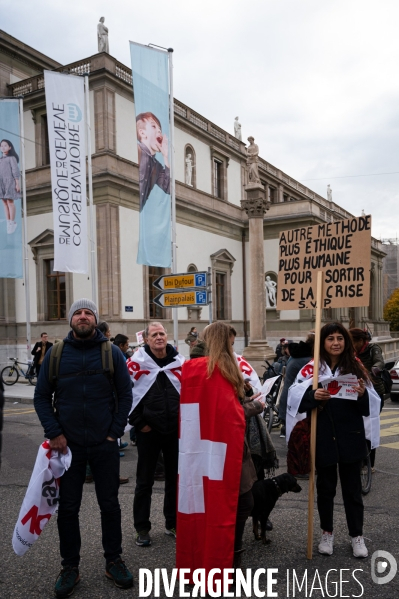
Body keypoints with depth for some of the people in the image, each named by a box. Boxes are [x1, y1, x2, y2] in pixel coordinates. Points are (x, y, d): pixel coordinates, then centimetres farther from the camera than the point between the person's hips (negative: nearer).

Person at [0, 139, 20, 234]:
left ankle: (12, 223, -3)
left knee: (10, 201, -9)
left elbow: (15, 171, -8)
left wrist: (17, 183, -14)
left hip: (9, 181, -6)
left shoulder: (12, 158, -2)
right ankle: (8, 223, 7)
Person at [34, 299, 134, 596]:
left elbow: (126, 394, -1)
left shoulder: (112, 353, -3)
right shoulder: (55, 354, 0)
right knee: (68, 508, 10)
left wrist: (115, 432, -6)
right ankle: (70, 567, 27)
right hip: (68, 445, 1)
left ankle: (114, 561, 29)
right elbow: (41, 396, 2)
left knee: (110, 504, 11)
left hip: (105, 445, 0)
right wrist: (54, 433, -6)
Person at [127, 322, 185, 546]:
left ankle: (173, 523, 29)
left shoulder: (180, 362, 3)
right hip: (149, 430, -3)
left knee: (175, 477, 13)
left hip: (176, 429, 3)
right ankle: (142, 528, 21)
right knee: (145, 480, 7)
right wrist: (138, 422, -8)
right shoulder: (137, 362, -7)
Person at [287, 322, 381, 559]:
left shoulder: (356, 367, 2)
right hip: (323, 439, 0)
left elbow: (372, 404, 2)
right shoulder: (312, 368, -3)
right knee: (325, 488, 14)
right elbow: (295, 398, -10)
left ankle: (357, 536, 28)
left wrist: (363, 394, -19)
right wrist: (313, 396, -28)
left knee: (352, 488, 11)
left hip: (351, 439, 1)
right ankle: (327, 533, 31)